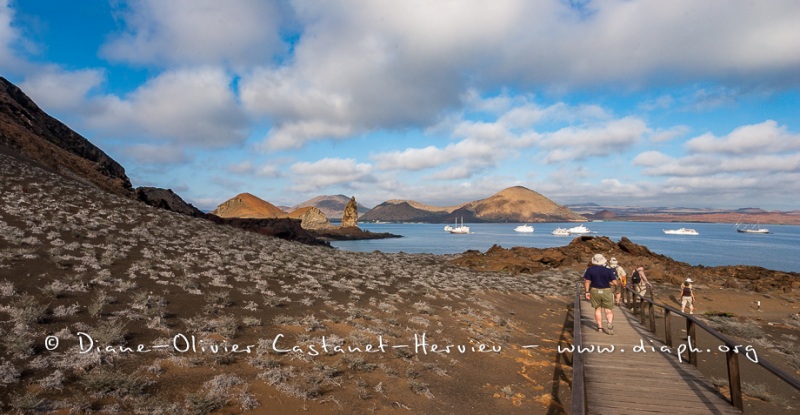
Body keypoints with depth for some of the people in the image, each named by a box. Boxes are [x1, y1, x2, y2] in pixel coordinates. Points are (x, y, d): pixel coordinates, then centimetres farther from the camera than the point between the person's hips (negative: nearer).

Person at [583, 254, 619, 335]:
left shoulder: (590, 270, -4)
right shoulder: (609, 270, -7)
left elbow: (587, 282, -4)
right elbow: (615, 283, -6)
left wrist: (587, 292, 4)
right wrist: (608, 282, 14)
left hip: (594, 291, 1)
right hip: (606, 291, -1)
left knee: (597, 309, 13)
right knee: (609, 310, 7)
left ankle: (600, 327, 12)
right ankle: (610, 323, -18)